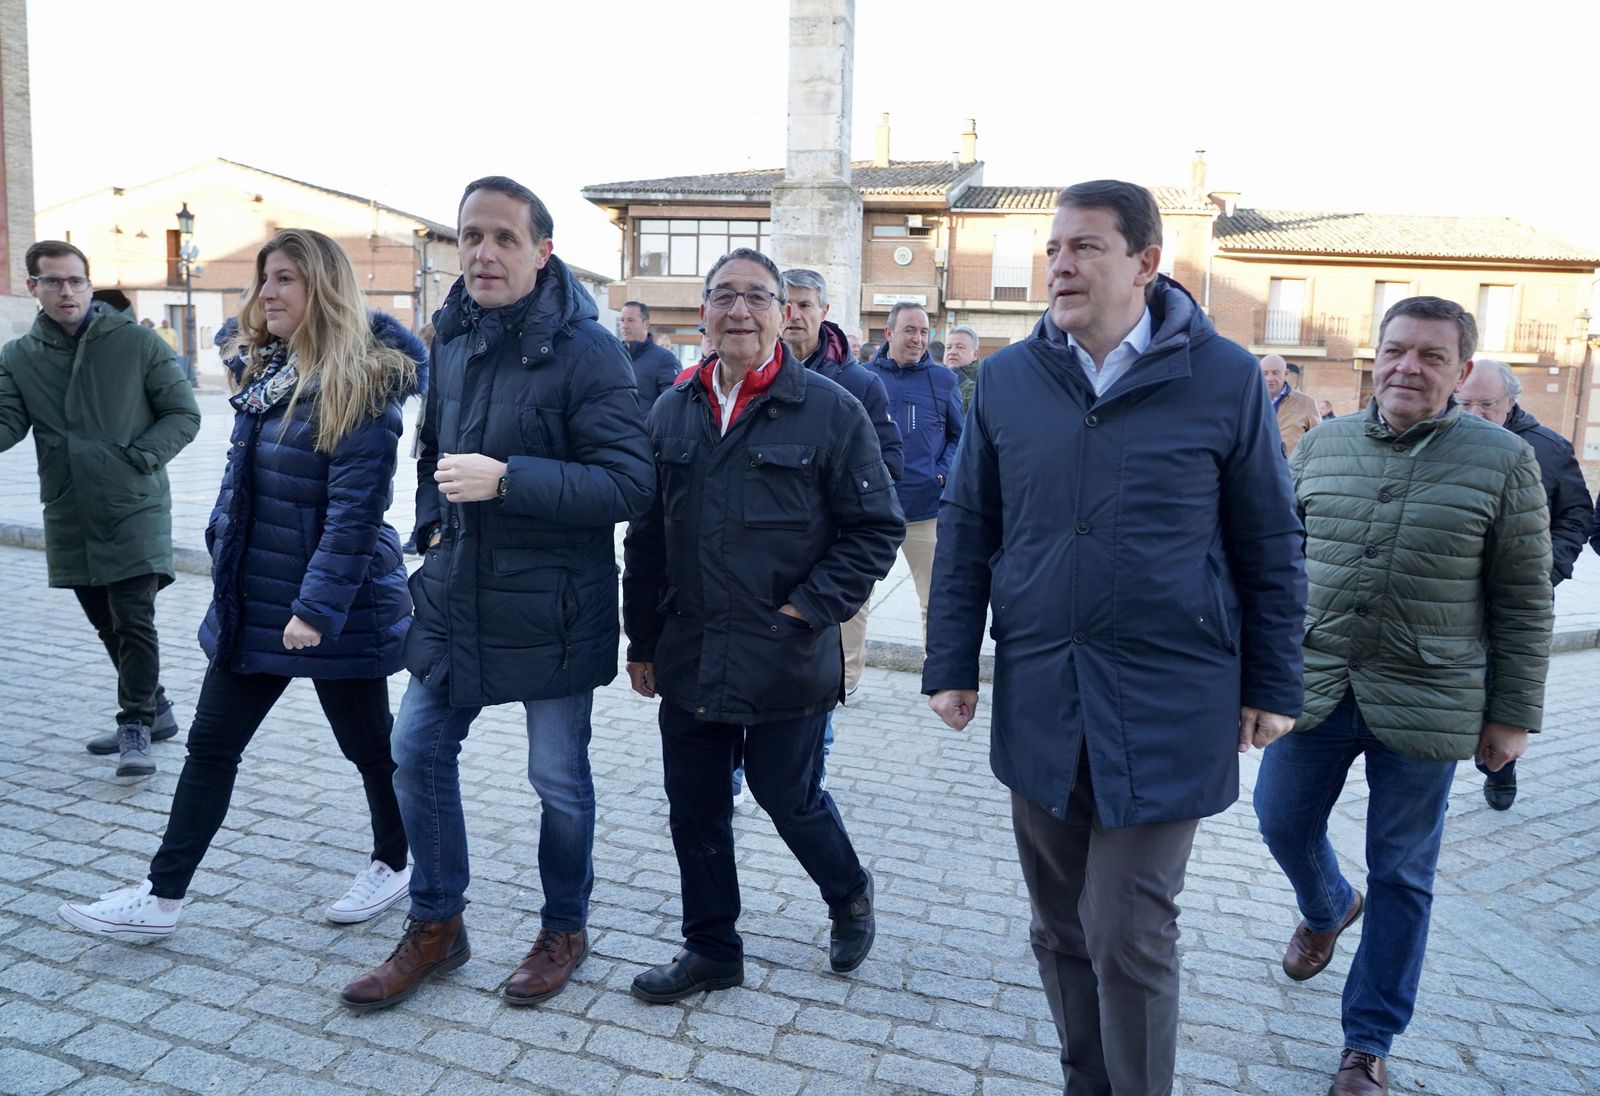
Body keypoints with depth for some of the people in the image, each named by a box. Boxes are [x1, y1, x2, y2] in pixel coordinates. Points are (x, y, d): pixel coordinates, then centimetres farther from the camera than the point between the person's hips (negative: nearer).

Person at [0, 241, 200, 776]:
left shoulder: (135, 342, -3)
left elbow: (183, 414, -1)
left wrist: (142, 456, -14)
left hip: (134, 510, -4)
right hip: (69, 517, 5)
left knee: (134, 621, -8)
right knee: (107, 625, 14)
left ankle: (135, 730, 3)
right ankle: (153, 710, 29)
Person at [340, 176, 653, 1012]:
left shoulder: (586, 350, -15)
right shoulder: (453, 337, 8)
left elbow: (630, 483, -22)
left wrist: (506, 480, -28)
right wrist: (432, 525, 7)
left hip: (549, 611, -6)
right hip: (456, 595, 7)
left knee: (558, 777, 8)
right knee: (418, 751, 13)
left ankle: (564, 931, 32)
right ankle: (435, 927, 33)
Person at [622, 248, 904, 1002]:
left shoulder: (831, 411, -7)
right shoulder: (673, 411, 7)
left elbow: (876, 528, -5)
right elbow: (645, 535, 11)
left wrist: (808, 610, -13)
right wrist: (643, 640, 11)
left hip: (786, 660, -4)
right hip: (689, 658, 5)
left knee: (789, 798, 10)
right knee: (694, 807, 13)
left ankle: (850, 897, 42)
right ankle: (711, 950, 33)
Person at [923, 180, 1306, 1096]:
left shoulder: (1225, 378, -4)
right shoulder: (1008, 378, 3)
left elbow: (1271, 546, 2)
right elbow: (966, 532, 7)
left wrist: (1273, 685, 3)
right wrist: (952, 664, 4)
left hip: (1169, 706, -3)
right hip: (1038, 701, 3)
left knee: (1129, 936, 1)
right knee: (1063, 931, 15)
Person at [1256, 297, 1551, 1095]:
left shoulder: (1502, 460, -4)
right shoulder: (1321, 446, 3)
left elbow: (1524, 601, -2)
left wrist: (1513, 714, -2)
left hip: (1425, 705, -2)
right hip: (1314, 689, 3)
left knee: (1401, 875, 9)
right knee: (1282, 822, 13)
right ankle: (1328, 910, 49)